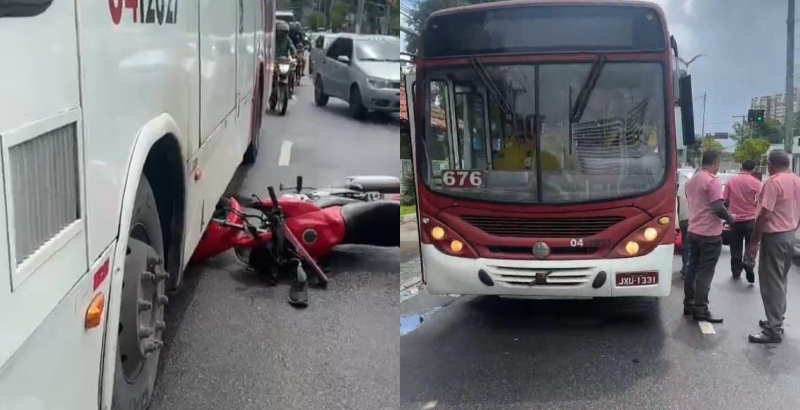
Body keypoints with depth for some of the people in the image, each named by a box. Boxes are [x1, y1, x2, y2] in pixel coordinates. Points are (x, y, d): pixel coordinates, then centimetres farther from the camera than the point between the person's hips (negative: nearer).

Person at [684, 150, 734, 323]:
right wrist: (730, 219, -6)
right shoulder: (712, 180, -16)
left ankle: (689, 304, 20)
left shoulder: (692, 180, 11)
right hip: (710, 233, -8)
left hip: (693, 231, 8)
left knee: (693, 269, 14)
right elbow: (718, 208, -23)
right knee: (705, 273, -4)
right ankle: (700, 310, -3)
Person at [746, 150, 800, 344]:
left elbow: (764, 215, -21)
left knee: (771, 282, -6)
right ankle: (776, 320, 25)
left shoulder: (773, 182, -18)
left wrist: (754, 242, -14)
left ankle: (774, 330, -5)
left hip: (774, 237, -9)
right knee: (780, 280, 17)